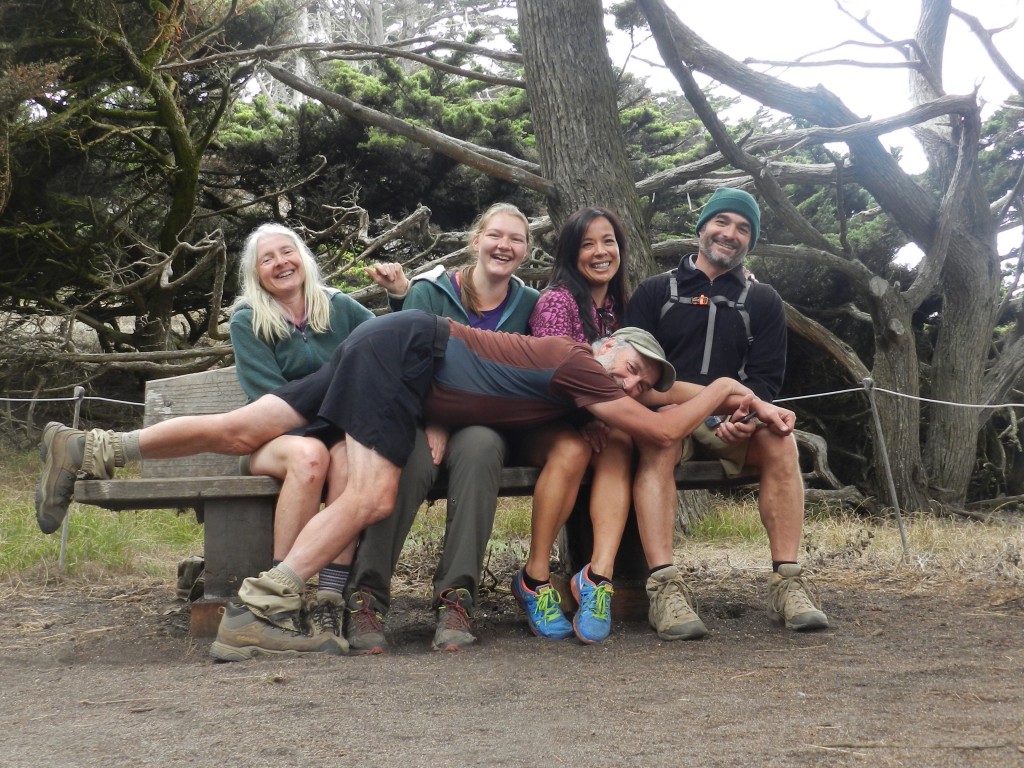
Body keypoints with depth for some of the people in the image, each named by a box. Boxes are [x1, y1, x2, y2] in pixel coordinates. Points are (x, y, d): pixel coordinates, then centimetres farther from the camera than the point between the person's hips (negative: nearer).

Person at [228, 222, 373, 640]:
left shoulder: (340, 307, 9)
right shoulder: (246, 321, 2)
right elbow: (269, 395, -9)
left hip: (341, 432, 2)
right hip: (274, 438, -2)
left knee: (349, 454, -36)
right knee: (309, 454, -38)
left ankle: (329, 601, -39)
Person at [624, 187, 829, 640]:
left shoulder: (762, 302, 17)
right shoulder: (655, 292, 13)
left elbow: (766, 378, 7)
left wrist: (747, 416, -16)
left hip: (735, 421, 2)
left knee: (780, 442, -30)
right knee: (657, 443, -36)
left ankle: (787, 583, -31)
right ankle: (664, 588, -45)